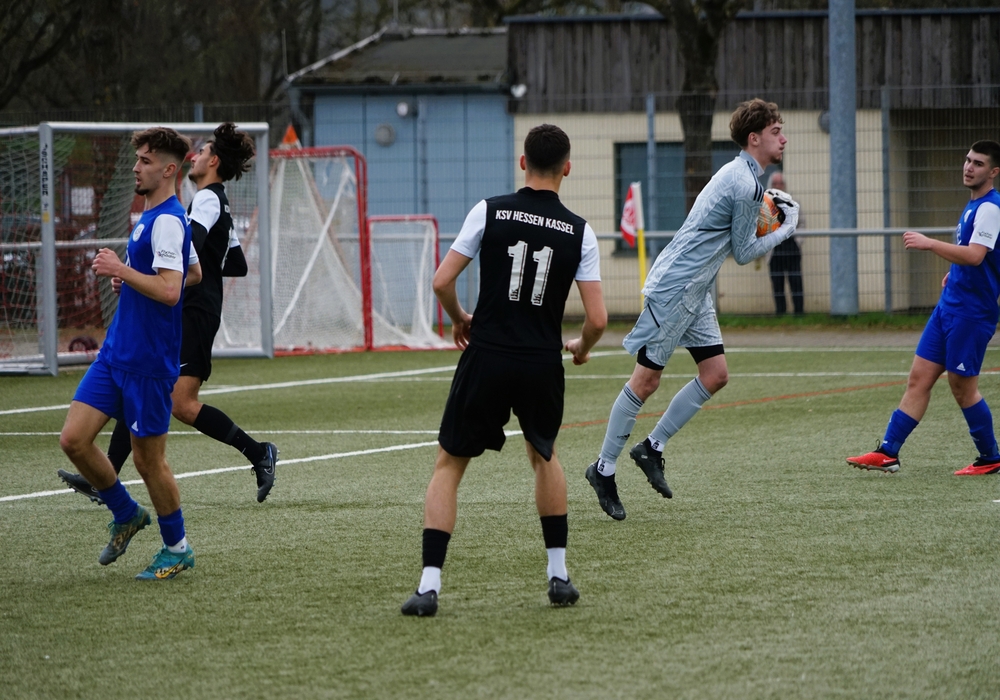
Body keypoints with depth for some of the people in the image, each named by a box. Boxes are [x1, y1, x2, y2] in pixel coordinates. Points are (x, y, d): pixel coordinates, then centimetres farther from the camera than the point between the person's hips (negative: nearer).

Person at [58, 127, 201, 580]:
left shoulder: (167, 221, -16)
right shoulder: (151, 217, 14)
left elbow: (170, 290, -27)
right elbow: (194, 273, 27)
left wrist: (122, 270, -19)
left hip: (149, 363, -9)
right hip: (116, 352, 9)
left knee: (148, 458, 2)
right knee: (74, 439, 2)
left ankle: (177, 548, 19)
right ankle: (126, 515, 21)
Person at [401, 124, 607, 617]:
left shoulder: (489, 212, -3)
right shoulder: (579, 232, 1)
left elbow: (442, 281, -4)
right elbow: (597, 318, -2)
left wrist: (459, 319, 17)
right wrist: (581, 348, 20)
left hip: (487, 357, -2)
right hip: (543, 364, 2)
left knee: (448, 465, 9)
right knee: (544, 455, 28)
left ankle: (429, 585, -4)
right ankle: (559, 576, 26)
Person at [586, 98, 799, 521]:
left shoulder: (741, 176, 12)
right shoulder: (743, 184, -18)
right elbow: (743, 253, -10)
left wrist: (769, 203, 13)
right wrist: (786, 230, 2)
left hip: (694, 294, 10)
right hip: (672, 290, -10)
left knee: (715, 375, 5)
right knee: (646, 379, -5)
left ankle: (653, 448, 13)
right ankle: (604, 468, 3)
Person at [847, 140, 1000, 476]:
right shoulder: (973, 206, 15)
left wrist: (929, 244, -30)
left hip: (971, 310, -9)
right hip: (950, 305, 9)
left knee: (962, 385, -1)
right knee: (919, 378, 4)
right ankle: (888, 452, 2)